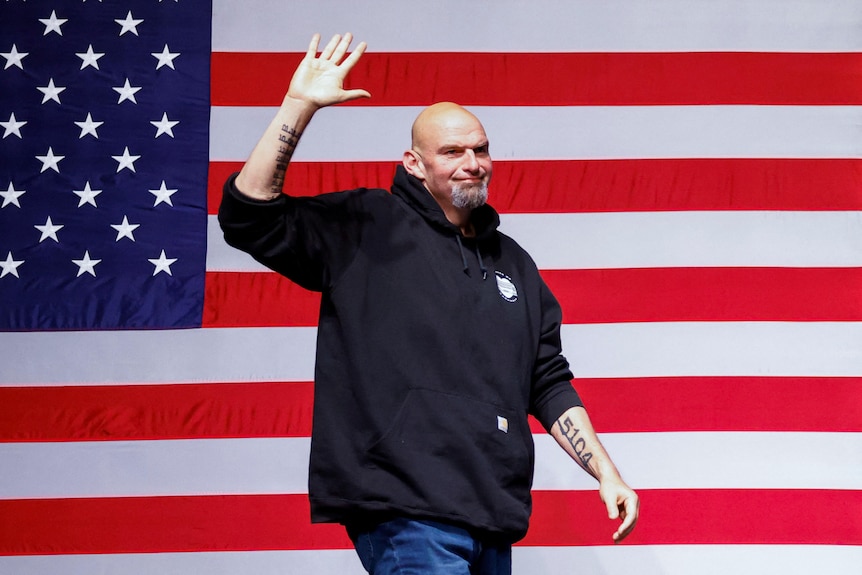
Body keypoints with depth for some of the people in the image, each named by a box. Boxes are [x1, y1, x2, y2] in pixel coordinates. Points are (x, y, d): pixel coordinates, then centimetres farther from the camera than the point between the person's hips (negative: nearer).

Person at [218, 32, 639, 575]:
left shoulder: (512, 262, 21)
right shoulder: (364, 229, 4)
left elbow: (549, 384, 22)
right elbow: (251, 217, -8)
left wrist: (607, 473, 13)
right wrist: (300, 104, -13)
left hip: (493, 519, 6)